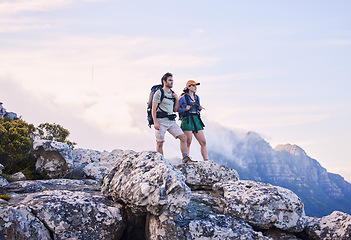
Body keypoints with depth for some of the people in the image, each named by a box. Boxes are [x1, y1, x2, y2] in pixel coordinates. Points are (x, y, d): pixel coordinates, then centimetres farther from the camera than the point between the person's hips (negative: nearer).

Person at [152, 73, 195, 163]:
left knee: (183, 137, -6)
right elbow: (153, 109, -7)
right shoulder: (159, 93, -3)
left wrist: (177, 100, 4)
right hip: (161, 121, -6)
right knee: (160, 143, -2)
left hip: (171, 121, 6)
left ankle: (185, 158, -5)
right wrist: (155, 122, -16)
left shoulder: (172, 94, 17)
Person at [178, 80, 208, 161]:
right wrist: (185, 109, -16)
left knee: (203, 142, -1)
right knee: (188, 142, -8)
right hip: (187, 120, -6)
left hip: (196, 120, 6)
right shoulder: (183, 98, -2)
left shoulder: (197, 98, 17)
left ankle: (206, 161, -1)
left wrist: (200, 108, 6)